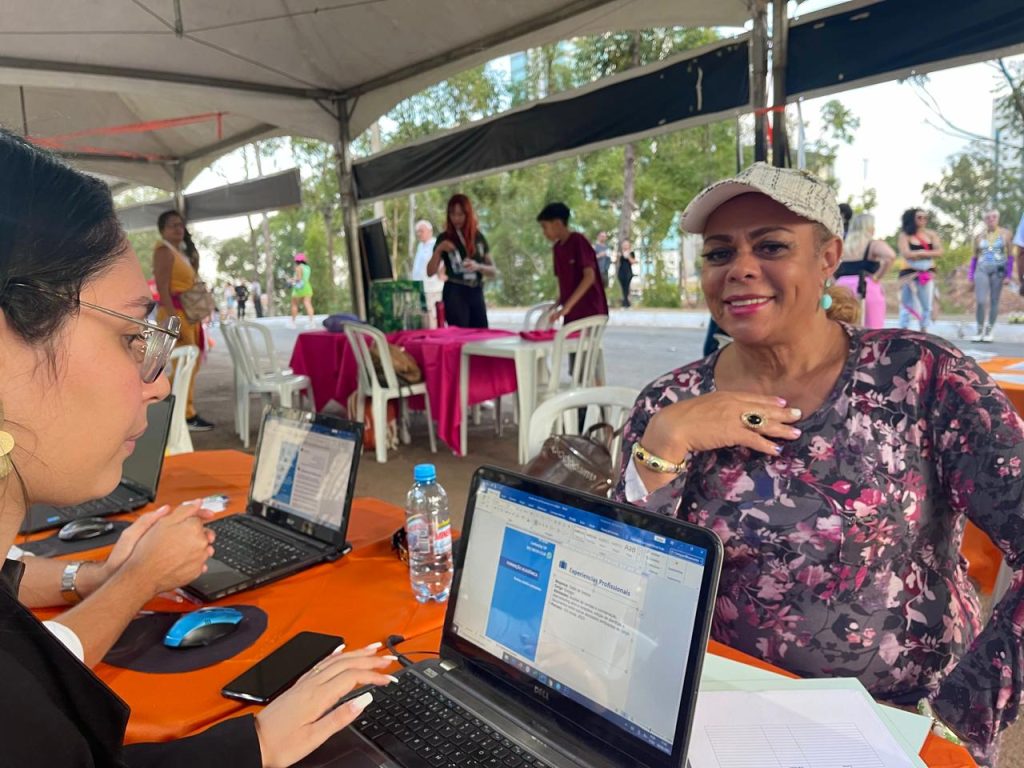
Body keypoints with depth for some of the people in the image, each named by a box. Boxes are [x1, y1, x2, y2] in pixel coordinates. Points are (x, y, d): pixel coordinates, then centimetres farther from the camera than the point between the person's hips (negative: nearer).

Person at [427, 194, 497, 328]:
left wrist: (478, 266, -13)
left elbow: (493, 271, 7)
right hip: (455, 294, -3)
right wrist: (438, 250, -16)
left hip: (476, 293, 3)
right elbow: (430, 272, -3)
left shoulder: (478, 237, 9)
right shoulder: (445, 238, 1)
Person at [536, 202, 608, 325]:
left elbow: (589, 277, -21)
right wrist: (558, 305, 3)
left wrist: (567, 306, -26)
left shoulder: (578, 242, -12)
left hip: (589, 313, -7)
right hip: (571, 315, 7)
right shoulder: (557, 248, 11)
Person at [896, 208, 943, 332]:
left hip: (927, 274, 4)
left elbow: (939, 251, -1)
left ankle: (924, 333, 15)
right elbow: (906, 254, -15)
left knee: (927, 305, 7)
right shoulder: (905, 235, -3)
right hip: (910, 274, -4)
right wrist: (924, 252, -6)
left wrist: (920, 254, -12)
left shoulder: (930, 234, 8)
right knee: (907, 305, -3)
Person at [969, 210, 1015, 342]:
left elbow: (1010, 256, 4)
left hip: (998, 270, -1)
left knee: (994, 302, 2)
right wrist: (971, 275, 12)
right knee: (980, 301, -11)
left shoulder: (1005, 233, 6)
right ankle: (980, 330, 0)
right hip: (981, 269, 1)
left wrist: (1008, 275, -3)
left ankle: (989, 331, 9)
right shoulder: (979, 237, 10)